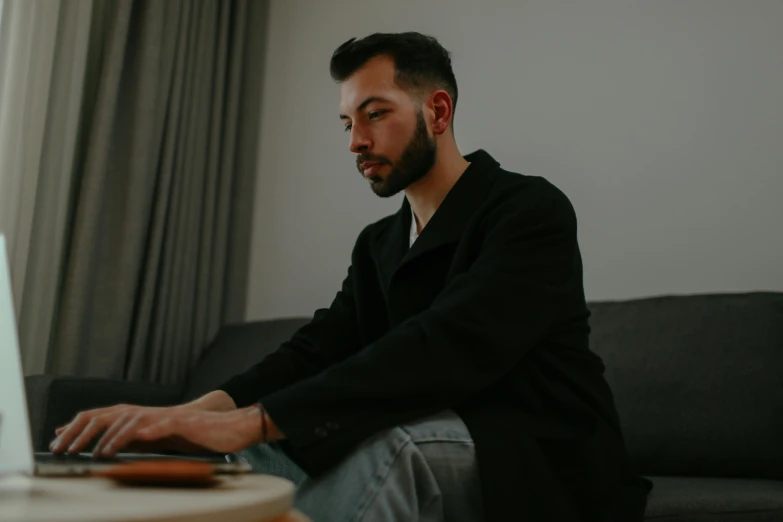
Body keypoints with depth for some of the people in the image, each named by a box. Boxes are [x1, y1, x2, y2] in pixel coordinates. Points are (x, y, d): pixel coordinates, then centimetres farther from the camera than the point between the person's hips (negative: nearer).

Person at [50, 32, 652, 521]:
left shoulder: (533, 210, -13)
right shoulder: (378, 244, 12)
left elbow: (450, 348, -29)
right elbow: (318, 349, -2)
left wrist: (252, 419, -36)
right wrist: (199, 410, -23)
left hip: (545, 465, -6)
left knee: (387, 438, -34)